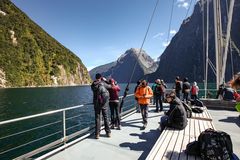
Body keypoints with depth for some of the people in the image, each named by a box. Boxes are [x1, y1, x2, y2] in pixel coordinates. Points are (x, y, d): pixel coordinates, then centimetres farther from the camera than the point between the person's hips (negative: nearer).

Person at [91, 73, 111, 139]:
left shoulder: (93, 85, -1)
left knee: (97, 118, 9)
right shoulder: (103, 83, -7)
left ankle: (97, 134, 11)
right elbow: (109, 86, 5)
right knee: (105, 117, 10)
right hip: (104, 104, -1)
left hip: (96, 103, 1)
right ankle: (108, 132, 19)